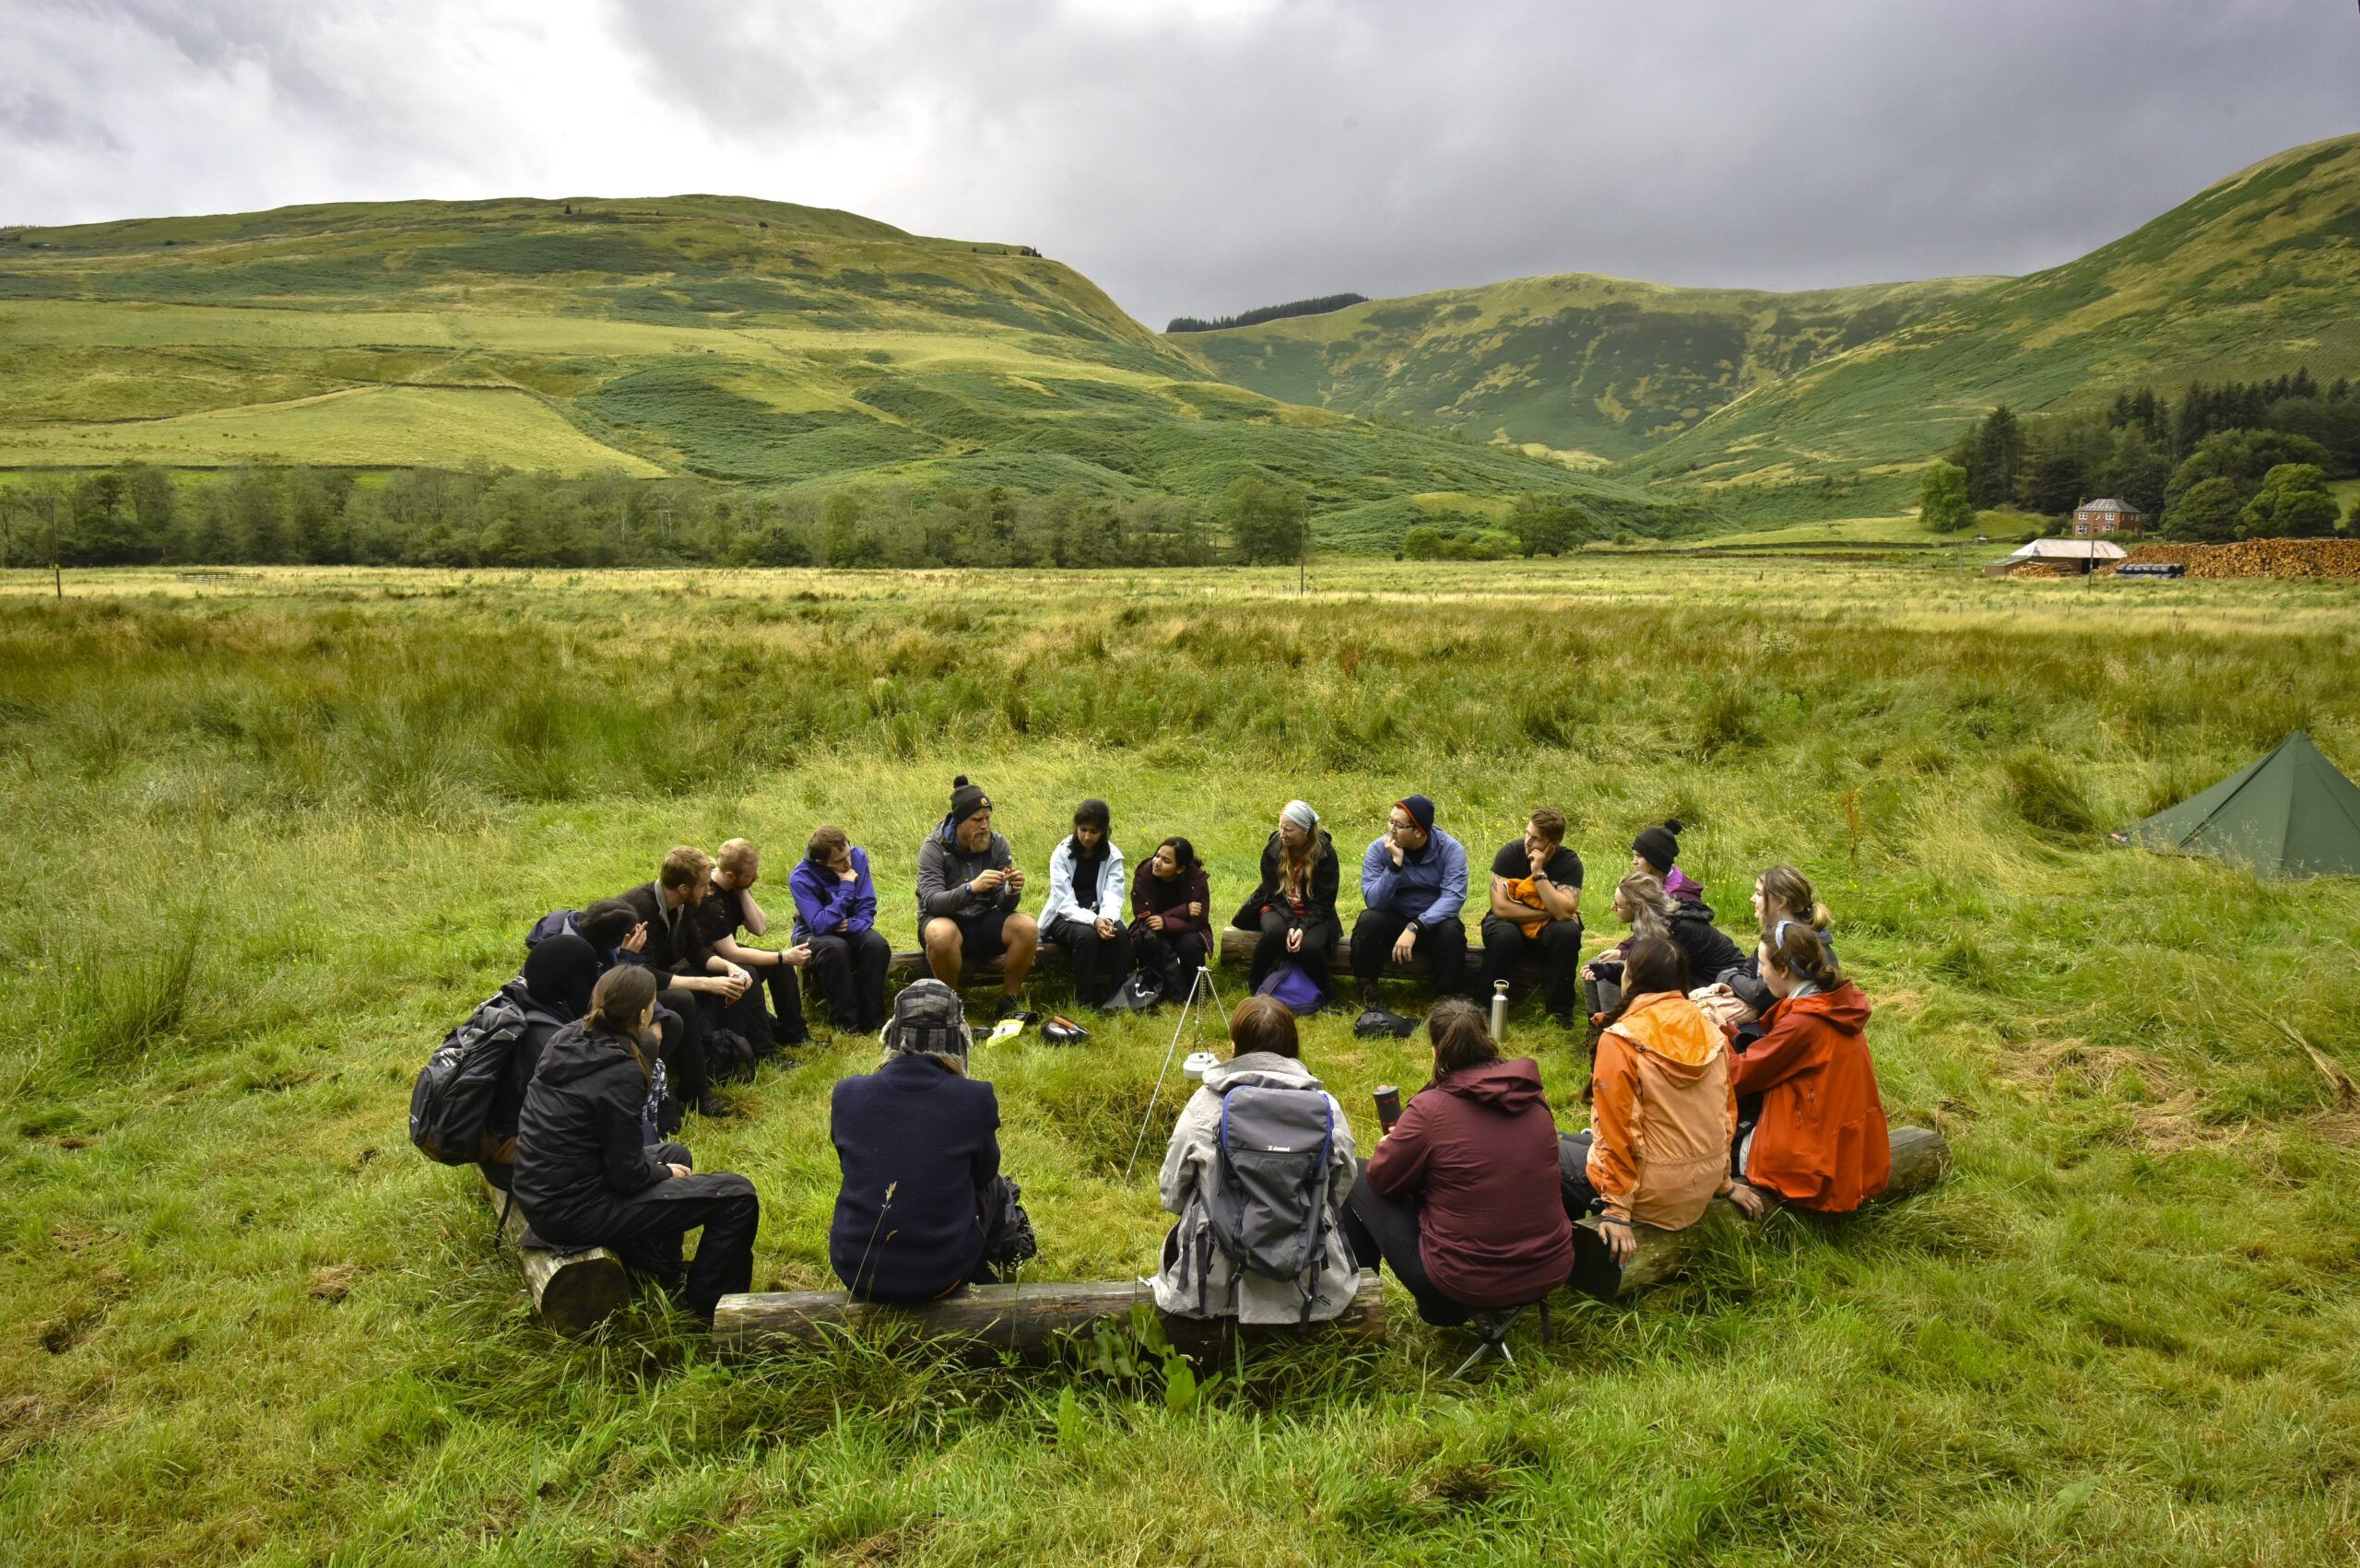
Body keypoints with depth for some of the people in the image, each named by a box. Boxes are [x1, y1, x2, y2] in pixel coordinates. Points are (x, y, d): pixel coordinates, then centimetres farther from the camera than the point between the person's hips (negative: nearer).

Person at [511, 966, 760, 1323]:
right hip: (573, 1213, -10)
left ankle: (663, 1279, 36)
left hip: (537, 1194, 10)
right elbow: (628, 1176, -18)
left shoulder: (567, 1037, -1)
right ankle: (708, 1307, 10)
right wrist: (664, 1171, 0)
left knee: (675, 1155, 31)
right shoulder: (620, 1074, -25)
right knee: (736, 1195, -7)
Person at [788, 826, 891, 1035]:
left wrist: (851, 924, -29)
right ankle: (847, 1024, -26)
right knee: (835, 947, -37)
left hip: (850, 929, 3)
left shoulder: (858, 857, -13)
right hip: (813, 934, -3)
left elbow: (867, 909, -8)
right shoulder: (800, 878, -24)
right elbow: (820, 926, -31)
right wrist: (846, 888, -33)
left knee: (877, 944, -29)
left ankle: (873, 1022, -20)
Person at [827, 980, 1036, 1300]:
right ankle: (983, 1280, 50)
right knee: (995, 1187, 28)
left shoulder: (847, 1093, -10)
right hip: (943, 1275, -2)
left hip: (855, 1271, 2)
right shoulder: (975, 1098, -16)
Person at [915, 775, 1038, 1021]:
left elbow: (1004, 904, -5)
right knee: (942, 934, -39)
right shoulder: (934, 847, -13)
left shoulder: (997, 844, -3)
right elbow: (931, 901, -25)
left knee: (1027, 927, -24)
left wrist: (1012, 891, -30)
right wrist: (971, 888, -42)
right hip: (944, 919, -3)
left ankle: (1008, 1004, -9)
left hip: (984, 922, 4)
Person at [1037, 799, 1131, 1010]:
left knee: (1120, 934, -31)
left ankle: (1113, 996, -22)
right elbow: (1065, 903, -17)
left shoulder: (1113, 856, 0)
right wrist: (1093, 921, -34)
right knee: (1087, 935, -35)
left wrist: (1106, 919, -34)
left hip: (1099, 916, 3)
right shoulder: (1062, 854, -9)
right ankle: (1085, 1001, -25)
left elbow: (1112, 897, -11)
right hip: (1065, 918, -2)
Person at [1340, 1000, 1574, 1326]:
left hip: (1465, 1283, -6)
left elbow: (1383, 1179, -4)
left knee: (1357, 1178, 13)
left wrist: (1388, 1146, 18)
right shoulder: (1531, 1097, -1)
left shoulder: (1431, 1107, -17)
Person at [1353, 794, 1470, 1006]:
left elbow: (1453, 896, -25)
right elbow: (1374, 901, -18)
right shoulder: (1378, 849, -10)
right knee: (1368, 921, -30)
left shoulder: (1451, 849, -13)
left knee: (1450, 932, -33)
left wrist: (1415, 928, -36)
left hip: (1433, 920, -1)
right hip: (1393, 919, 1)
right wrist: (1395, 863, -30)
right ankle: (1367, 993, -12)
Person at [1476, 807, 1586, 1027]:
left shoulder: (1569, 862, -14)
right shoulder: (1511, 852, -16)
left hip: (1546, 930, 1)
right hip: (1511, 923, -1)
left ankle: (1560, 1009, -14)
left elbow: (1564, 913, -27)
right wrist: (1549, 913, -20)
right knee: (1504, 936, -35)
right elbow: (1500, 907, -22)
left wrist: (1539, 873, -31)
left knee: (1567, 931, -31)